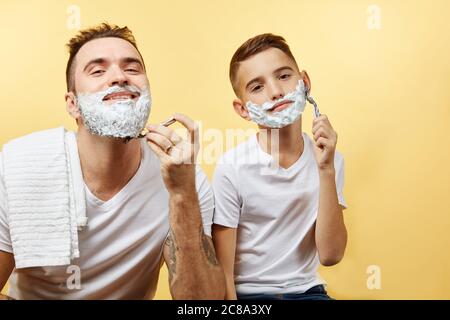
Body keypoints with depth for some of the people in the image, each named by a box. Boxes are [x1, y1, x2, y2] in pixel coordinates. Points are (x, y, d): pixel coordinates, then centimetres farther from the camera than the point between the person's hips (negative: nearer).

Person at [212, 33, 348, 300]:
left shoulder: (330, 159, -3)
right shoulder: (232, 168, -15)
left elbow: (330, 255, -10)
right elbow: (222, 273, -9)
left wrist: (326, 170, -17)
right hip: (247, 292, -2)